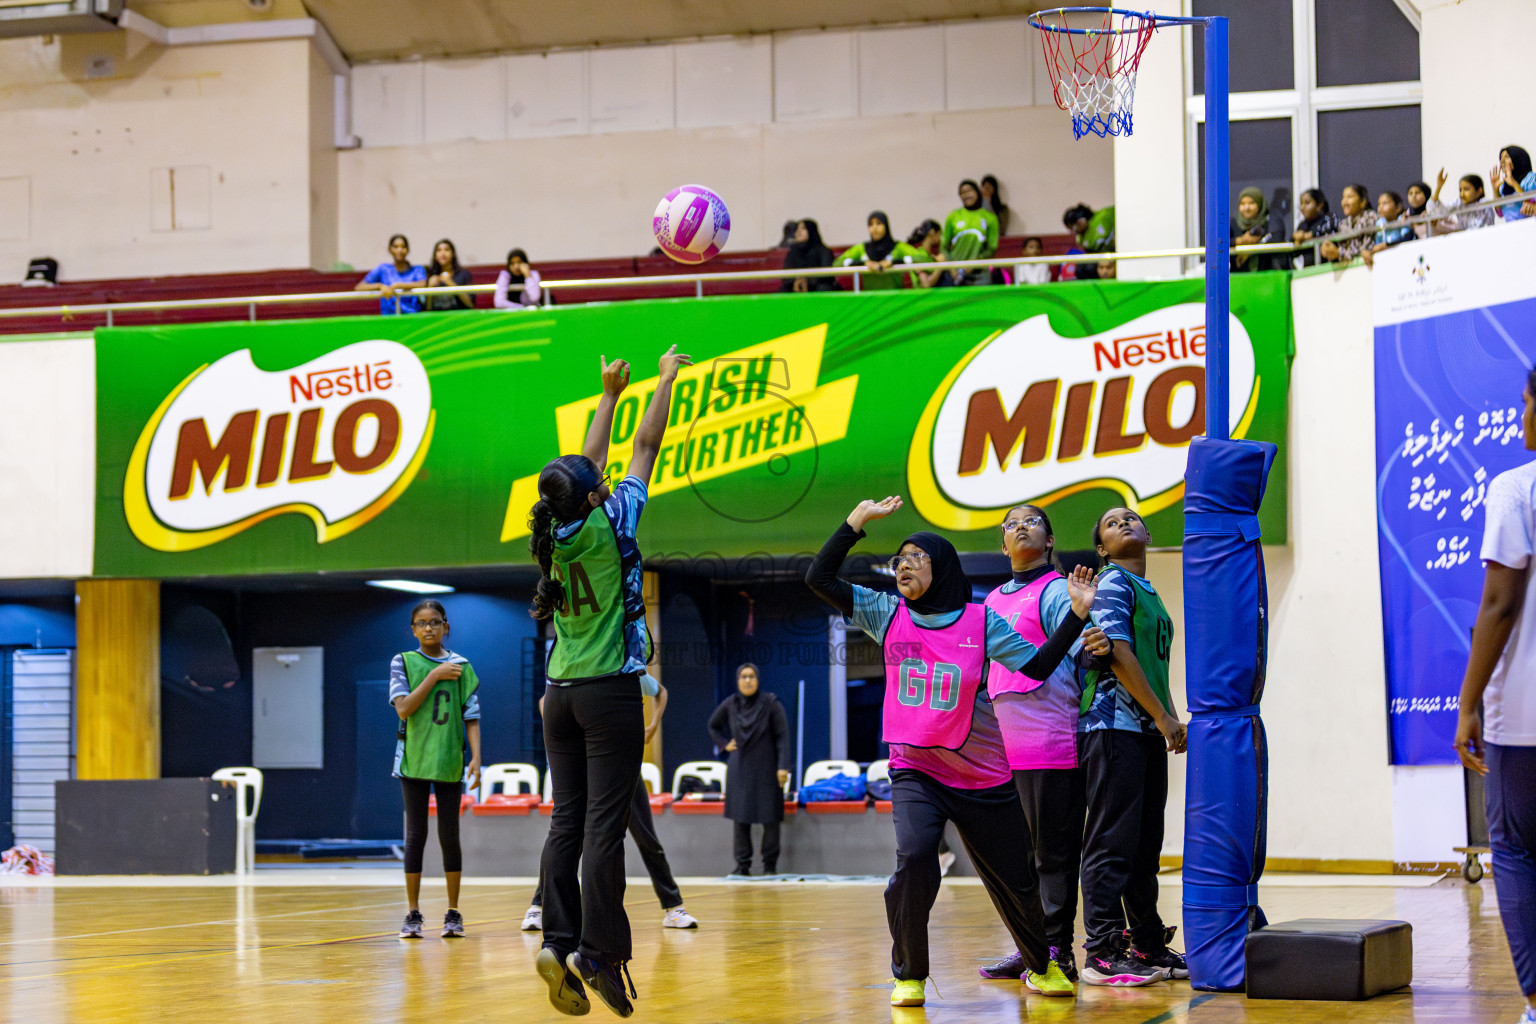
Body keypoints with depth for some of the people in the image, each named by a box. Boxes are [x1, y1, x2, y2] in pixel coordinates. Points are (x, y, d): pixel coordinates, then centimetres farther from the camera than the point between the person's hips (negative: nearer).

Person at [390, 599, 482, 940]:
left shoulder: (461, 666, 5)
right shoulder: (403, 662, 3)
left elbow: (471, 717, 4)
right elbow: (403, 707, -9)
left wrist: (476, 758, -5)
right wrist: (434, 676, -12)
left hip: (450, 762, 1)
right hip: (413, 759, -1)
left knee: (450, 835, 2)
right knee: (415, 835, 1)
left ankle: (453, 914, 10)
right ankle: (413, 914, 6)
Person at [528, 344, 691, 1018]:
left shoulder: (554, 535, 4)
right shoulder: (610, 526, -10)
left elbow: (588, 465, 20)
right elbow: (646, 446, 0)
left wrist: (610, 395, 30)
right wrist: (666, 379, 12)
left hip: (562, 695, 6)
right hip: (610, 692, -6)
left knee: (567, 822, 5)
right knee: (604, 827, -7)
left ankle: (560, 942, -4)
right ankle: (598, 956, -10)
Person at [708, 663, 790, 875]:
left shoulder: (770, 704, -6)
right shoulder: (730, 704, 4)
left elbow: (782, 736, -8)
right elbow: (713, 725, 22)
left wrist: (783, 767, -15)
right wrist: (724, 744, 8)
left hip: (766, 769, -3)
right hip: (740, 769, 3)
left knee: (769, 818, -2)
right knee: (740, 818, 2)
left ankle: (770, 864, 6)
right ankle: (743, 864, 9)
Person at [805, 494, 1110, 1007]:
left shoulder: (982, 621, -2)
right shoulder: (887, 614, 2)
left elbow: (1038, 666, -3)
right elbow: (819, 578, -1)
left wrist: (1077, 616, -13)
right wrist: (858, 520, -6)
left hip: (983, 777, 0)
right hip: (915, 771, 0)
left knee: (1014, 878, 9)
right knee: (914, 859, -25)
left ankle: (1041, 966, 35)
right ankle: (909, 976, -8)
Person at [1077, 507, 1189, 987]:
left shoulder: (1149, 594, 22)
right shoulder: (1112, 583, -6)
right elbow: (1118, 655, -15)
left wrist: (1172, 720, 12)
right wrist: (1163, 717, -13)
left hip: (1147, 731, 9)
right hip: (1113, 726, -9)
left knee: (1145, 845, 12)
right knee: (1112, 842, -9)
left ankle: (1149, 946, 18)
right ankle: (1103, 954, -9)